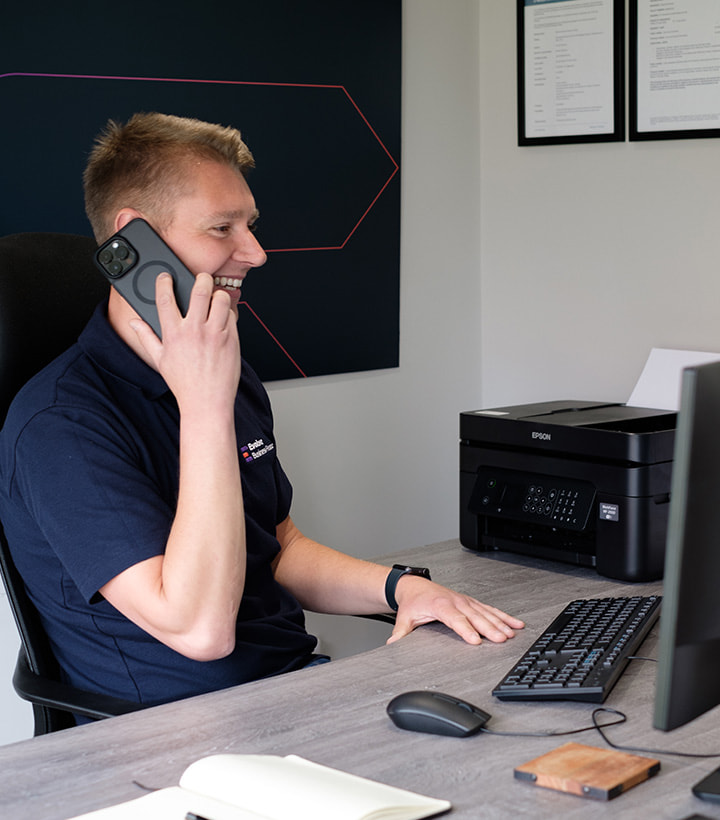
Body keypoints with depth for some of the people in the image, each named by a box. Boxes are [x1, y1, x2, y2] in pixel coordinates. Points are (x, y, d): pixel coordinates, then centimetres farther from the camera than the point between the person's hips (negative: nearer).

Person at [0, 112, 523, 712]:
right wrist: (206, 406, -28)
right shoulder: (59, 422, -19)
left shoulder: (232, 377, 11)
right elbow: (201, 629, -27)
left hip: (295, 680, 8)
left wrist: (400, 585, 2)